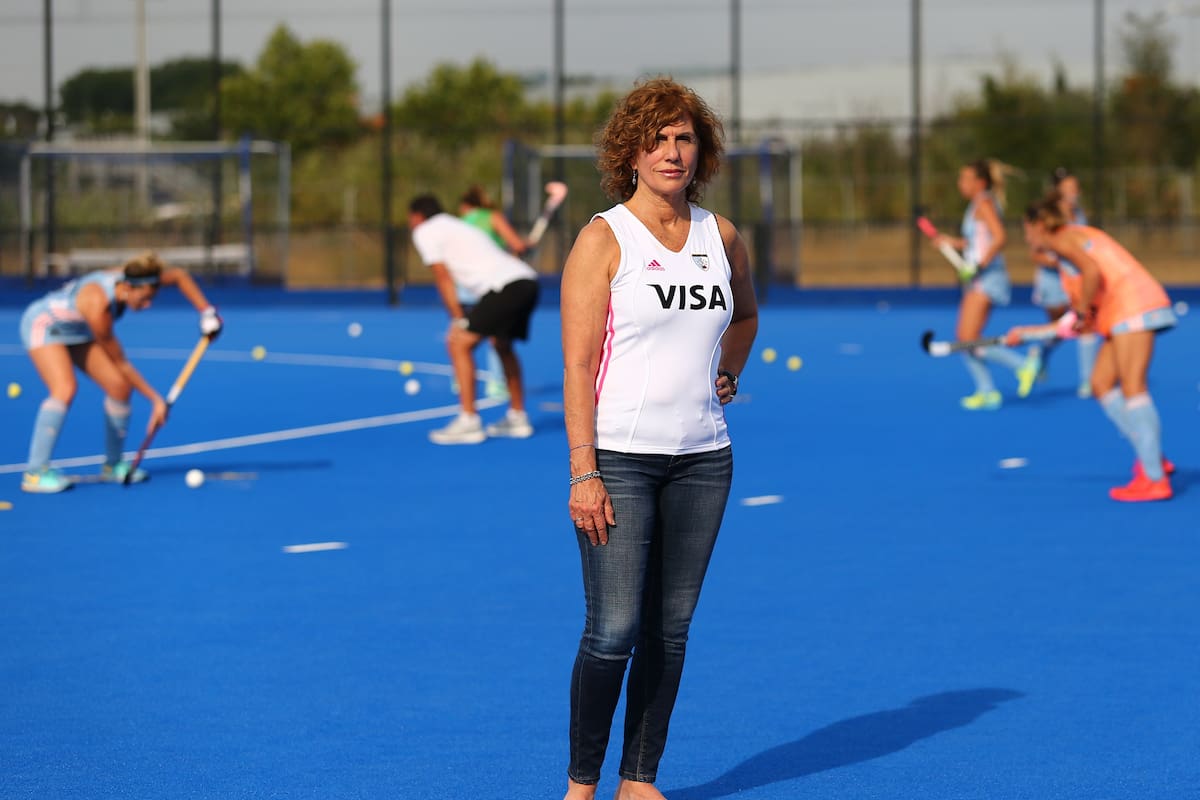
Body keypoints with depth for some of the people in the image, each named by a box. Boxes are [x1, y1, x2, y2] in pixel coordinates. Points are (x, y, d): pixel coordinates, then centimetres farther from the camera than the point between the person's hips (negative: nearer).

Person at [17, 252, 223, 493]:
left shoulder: (128, 278, -20)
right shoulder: (98, 305, -38)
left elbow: (179, 276, -1)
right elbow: (120, 364, -27)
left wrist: (207, 312, -7)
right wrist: (156, 400, -22)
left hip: (75, 331, 8)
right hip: (43, 323, -8)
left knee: (120, 386, -7)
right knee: (65, 389, -31)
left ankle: (113, 466, 10)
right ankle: (35, 473, -29)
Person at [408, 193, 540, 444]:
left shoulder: (424, 232, 8)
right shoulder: (459, 227, 32)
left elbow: (443, 278, 0)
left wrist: (458, 320, 0)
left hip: (505, 286, -9)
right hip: (527, 280, 9)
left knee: (459, 343, -7)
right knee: (502, 345, 27)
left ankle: (468, 422, -11)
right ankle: (518, 418, 32)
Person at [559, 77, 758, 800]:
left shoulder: (722, 237, 9)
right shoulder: (603, 240, -6)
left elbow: (745, 314, 31)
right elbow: (578, 365, -9)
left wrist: (726, 374, 14)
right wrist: (583, 474, -15)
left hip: (702, 460, 5)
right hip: (619, 459, -5)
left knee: (670, 628, 6)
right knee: (614, 630, -9)